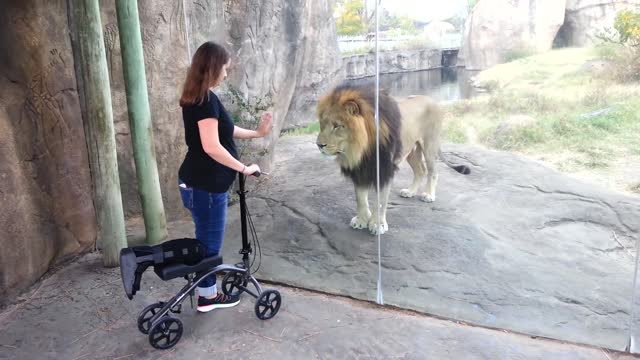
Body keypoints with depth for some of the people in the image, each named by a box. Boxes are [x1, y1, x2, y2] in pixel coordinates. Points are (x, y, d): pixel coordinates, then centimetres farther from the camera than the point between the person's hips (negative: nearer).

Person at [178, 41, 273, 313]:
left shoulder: (197, 98, 11)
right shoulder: (206, 100, -21)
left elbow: (221, 130, 22)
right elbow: (212, 147, -28)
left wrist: (256, 133, 23)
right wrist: (244, 168, -19)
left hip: (199, 181, 10)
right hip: (204, 185, -10)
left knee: (207, 239, 19)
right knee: (209, 241, 6)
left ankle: (208, 290, 32)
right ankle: (207, 296, 22)